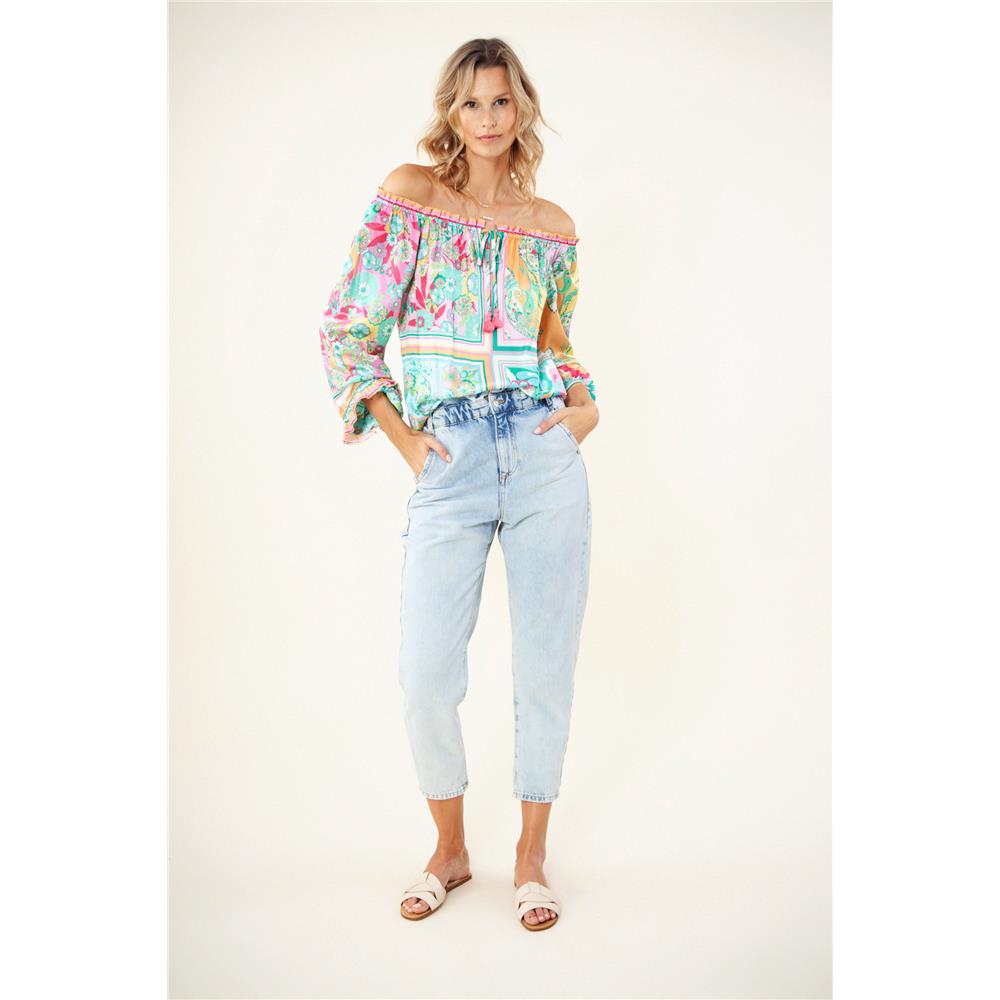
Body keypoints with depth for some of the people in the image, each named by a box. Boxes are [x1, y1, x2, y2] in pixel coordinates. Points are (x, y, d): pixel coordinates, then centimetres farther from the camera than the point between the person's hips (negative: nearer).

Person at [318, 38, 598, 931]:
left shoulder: (552, 225, 12)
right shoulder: (409, 196, 3)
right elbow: (347, 328, 2)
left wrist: (586, 403, 4)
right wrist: (399, 436, -4)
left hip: (546, 456, 2)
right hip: (451, 464, -2)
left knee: (546, 664, 6)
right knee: (426, 674, 0)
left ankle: (531, 855, 27)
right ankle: (450, 849, 26)